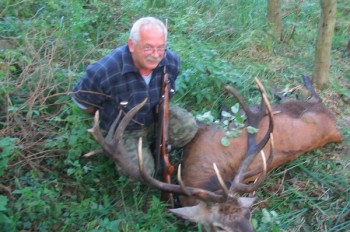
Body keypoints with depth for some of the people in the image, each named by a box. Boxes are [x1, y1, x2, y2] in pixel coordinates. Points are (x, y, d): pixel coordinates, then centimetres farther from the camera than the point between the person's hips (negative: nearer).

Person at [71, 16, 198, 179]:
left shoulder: (171, 61, -19)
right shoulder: (105, 71, -34)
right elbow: (80, 98, -13)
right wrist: (108, 117, 0)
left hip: (157, 117, 4)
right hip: (125, 130, -3)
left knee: (187, 126, -23)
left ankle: (156, 144, 9)